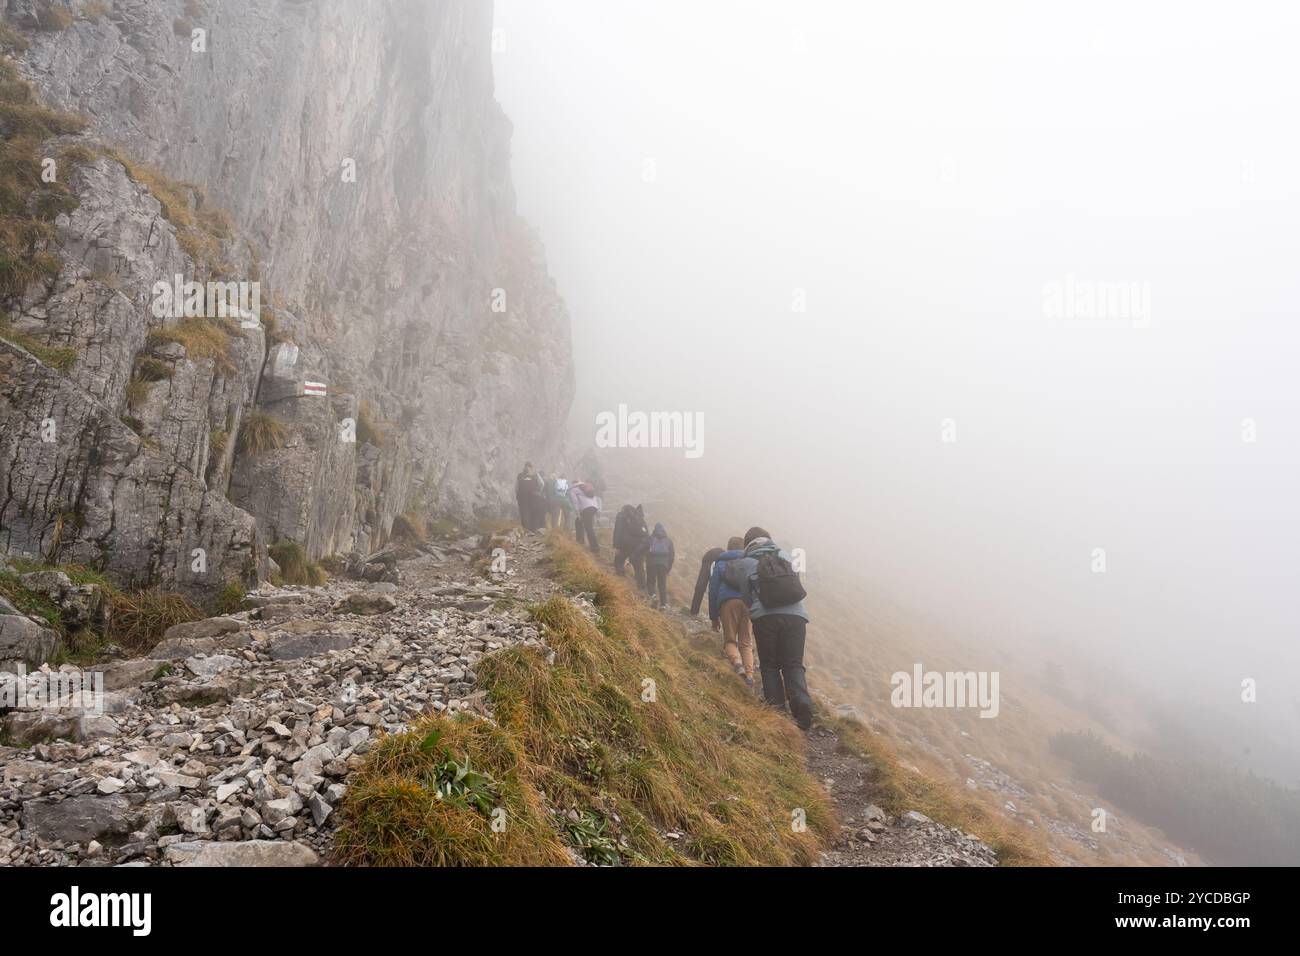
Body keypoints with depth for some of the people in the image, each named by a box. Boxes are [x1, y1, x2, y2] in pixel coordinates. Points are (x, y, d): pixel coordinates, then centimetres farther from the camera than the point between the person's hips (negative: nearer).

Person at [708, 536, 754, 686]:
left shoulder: (720, 563, 21)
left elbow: (713, 590, 17)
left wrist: (714, 616, 20)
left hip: (728, 602, -1)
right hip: (748, 602, 1)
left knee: (730, 640, 8)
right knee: (746, 642, 9)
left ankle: (736, 661, -22)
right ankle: (749, 673, -10)